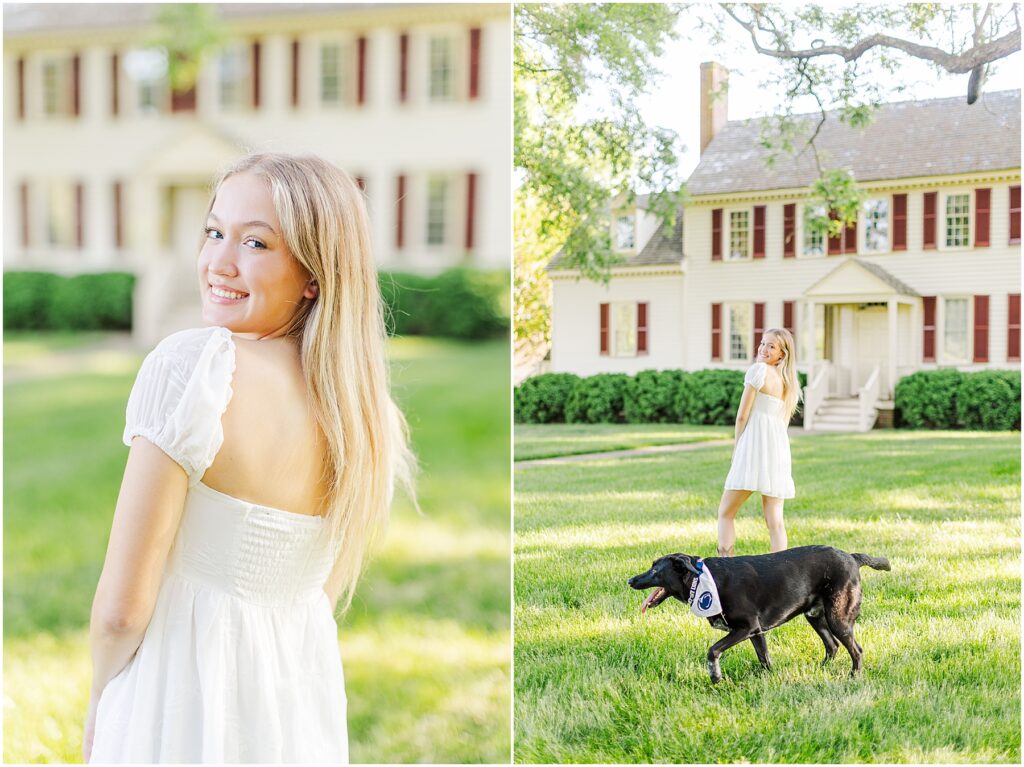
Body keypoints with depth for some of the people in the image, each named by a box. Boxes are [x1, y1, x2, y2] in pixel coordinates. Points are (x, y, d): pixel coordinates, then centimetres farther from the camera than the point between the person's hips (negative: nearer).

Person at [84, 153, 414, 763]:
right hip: (304, 710, 5)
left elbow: (122, 610, -19)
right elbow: (324, 597, 9)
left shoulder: (192, 365, -21)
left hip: (183, 711, -5)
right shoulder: (371, 417, -4)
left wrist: (102, 703, -1)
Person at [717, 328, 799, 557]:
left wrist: (736, 449, 5)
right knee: (774, 519, 4)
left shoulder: (758, 370, -5)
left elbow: (742, 415, -6)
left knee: (725, 512, 1)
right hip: (780, 448, 7)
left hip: (755, 444, -7)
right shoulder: (789, 382, 17)